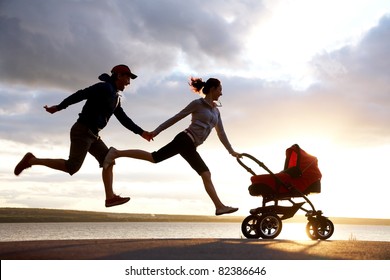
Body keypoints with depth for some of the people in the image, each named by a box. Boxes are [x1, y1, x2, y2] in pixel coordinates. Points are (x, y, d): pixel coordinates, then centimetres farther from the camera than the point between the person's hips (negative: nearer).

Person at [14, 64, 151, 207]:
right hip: (82, 131, -10)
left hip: (92, 135, 10)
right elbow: (80, 94, -16)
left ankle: (110, 197, -4)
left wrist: (141, 132, 16)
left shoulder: (115, 97, 19)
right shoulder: (105, 87, -11)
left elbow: (124, 119, 21)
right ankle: (31, 160, -5)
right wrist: (58, 107, -19)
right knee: (72, 167, -14)